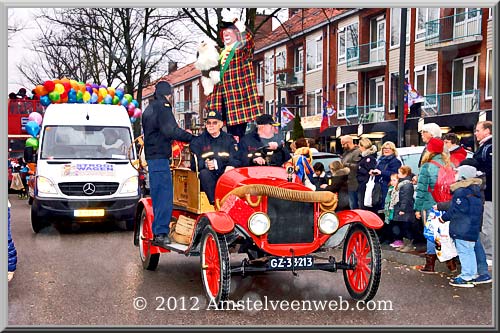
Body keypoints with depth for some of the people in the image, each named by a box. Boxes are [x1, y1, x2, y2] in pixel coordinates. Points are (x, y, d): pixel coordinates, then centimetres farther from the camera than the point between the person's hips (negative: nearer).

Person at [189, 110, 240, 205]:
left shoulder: (229, 139, 18)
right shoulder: (198, 141, 13)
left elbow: (236, 159, 7)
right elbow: (194, 164, 3)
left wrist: (231, 166, -18)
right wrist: (205, 164, -19)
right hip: (208, 178, -1)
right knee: (204, 173, -34)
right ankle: (215, 202, -45)